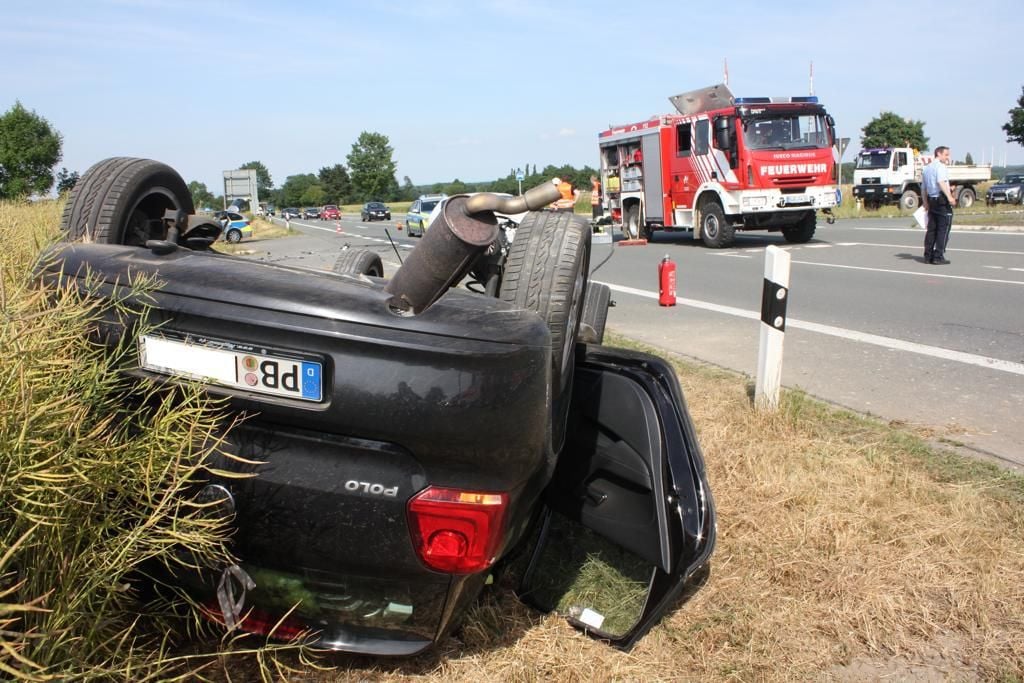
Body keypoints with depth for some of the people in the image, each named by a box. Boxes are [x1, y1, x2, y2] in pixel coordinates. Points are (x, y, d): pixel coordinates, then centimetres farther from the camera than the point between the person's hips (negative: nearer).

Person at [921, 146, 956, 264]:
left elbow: (923, 188, 23)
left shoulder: (926, 168, 19)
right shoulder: (940, 166, -9)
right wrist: (950, 197, -32)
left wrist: (925, 203, 29)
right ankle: (938, 257, -7)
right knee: (943, 229, -5)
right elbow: (941, 182, -25)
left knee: (931, 229, 12)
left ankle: (928, 256, 12)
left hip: (931, 200, 9)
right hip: (942, 200, -9)